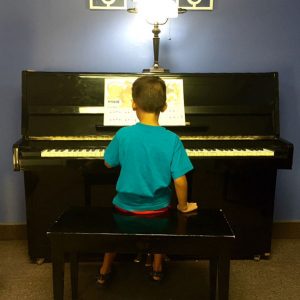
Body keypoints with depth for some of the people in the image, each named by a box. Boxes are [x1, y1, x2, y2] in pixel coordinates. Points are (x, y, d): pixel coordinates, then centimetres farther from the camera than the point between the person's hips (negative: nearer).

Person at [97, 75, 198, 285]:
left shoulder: (123, 135, -16)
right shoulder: (172, 139, -18)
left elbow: (109, 163, 0)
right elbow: (180, 181, -16)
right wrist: (183, 206, 0)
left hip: (126, 207, 0)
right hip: (157, 209, 0)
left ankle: (105, 270, 39)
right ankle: (157, 269, 39)